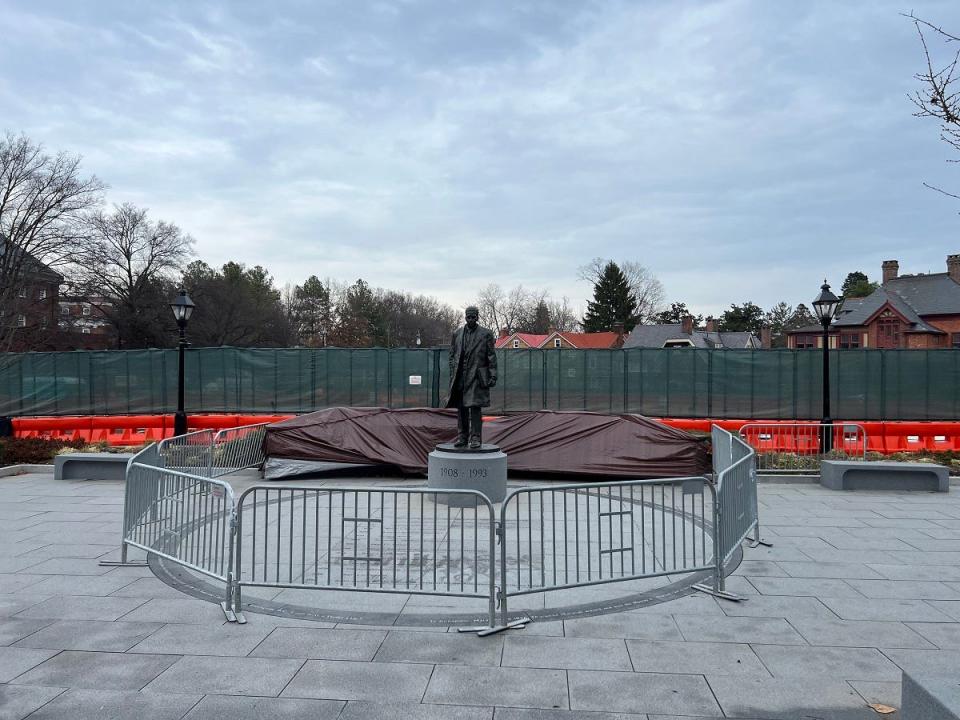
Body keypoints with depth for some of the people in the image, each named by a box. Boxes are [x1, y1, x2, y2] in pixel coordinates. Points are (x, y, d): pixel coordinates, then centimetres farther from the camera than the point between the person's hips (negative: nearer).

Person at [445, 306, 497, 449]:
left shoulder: (486, 334, 3)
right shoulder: (456, 334, 12)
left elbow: (491, 357, 1)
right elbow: (452, 356, 13)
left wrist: (493, 375, -7)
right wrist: (452, 375, 5)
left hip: (477, 376, -3)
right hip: (460, 377, 3)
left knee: (475, 407, -7)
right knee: (461, 408, 5)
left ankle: (476, 438, -3)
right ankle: (462, 438, 11)